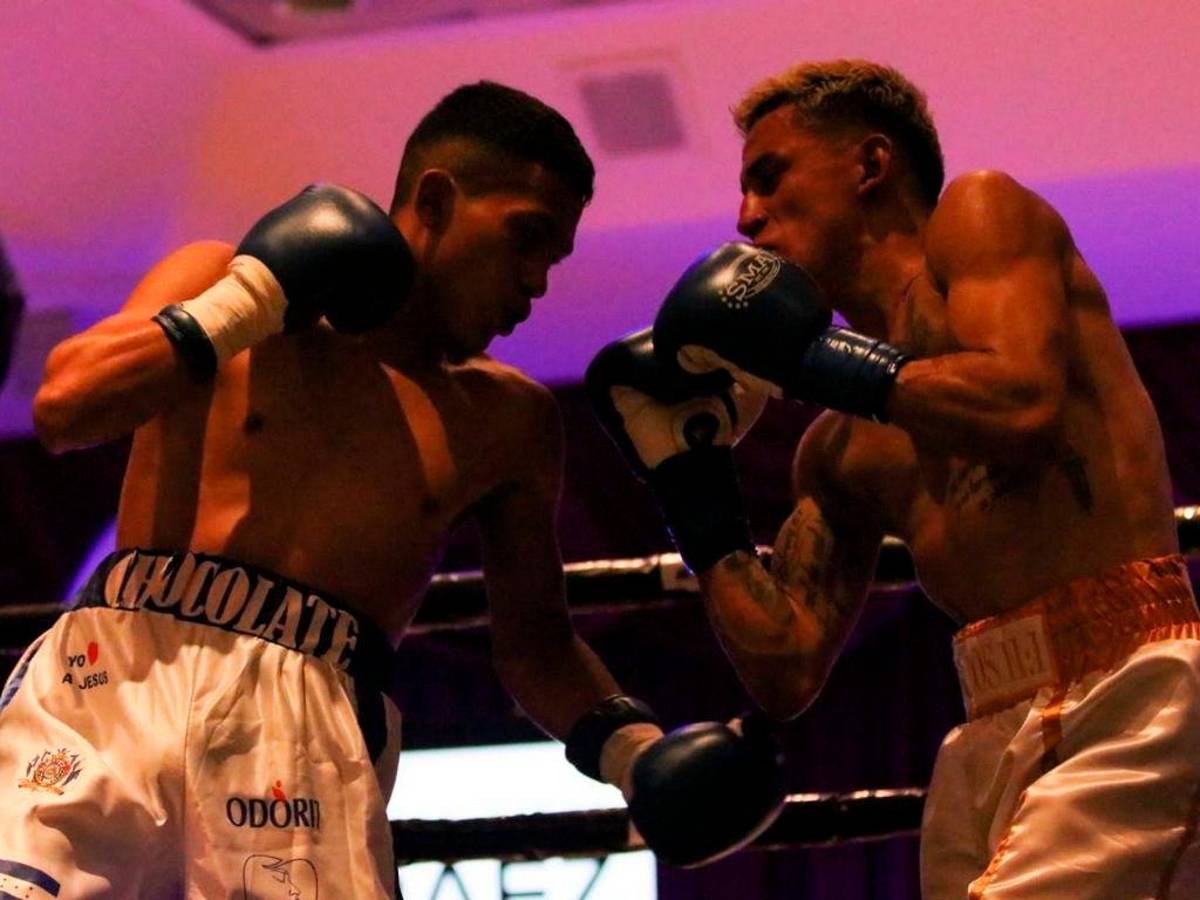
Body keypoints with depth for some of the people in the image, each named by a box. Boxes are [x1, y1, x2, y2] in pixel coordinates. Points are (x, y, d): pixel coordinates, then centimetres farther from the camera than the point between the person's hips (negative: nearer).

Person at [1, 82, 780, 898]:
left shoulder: (508, 420, 17)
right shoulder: (220, 278, 10)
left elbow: (534, 642, 23)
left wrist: (636, 748, 6)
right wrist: (252, 296, -2)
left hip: (310, 733, 3)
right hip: (112, 677, -2)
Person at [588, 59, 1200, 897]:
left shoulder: (980, 214, 7)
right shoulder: (838, 455, 22)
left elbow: (1024, 408, -13)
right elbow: (788, 672, 16)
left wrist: (814, 356, -4)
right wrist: (687, 475, 19)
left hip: (1125, 691, -7)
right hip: (994, 737, 7)